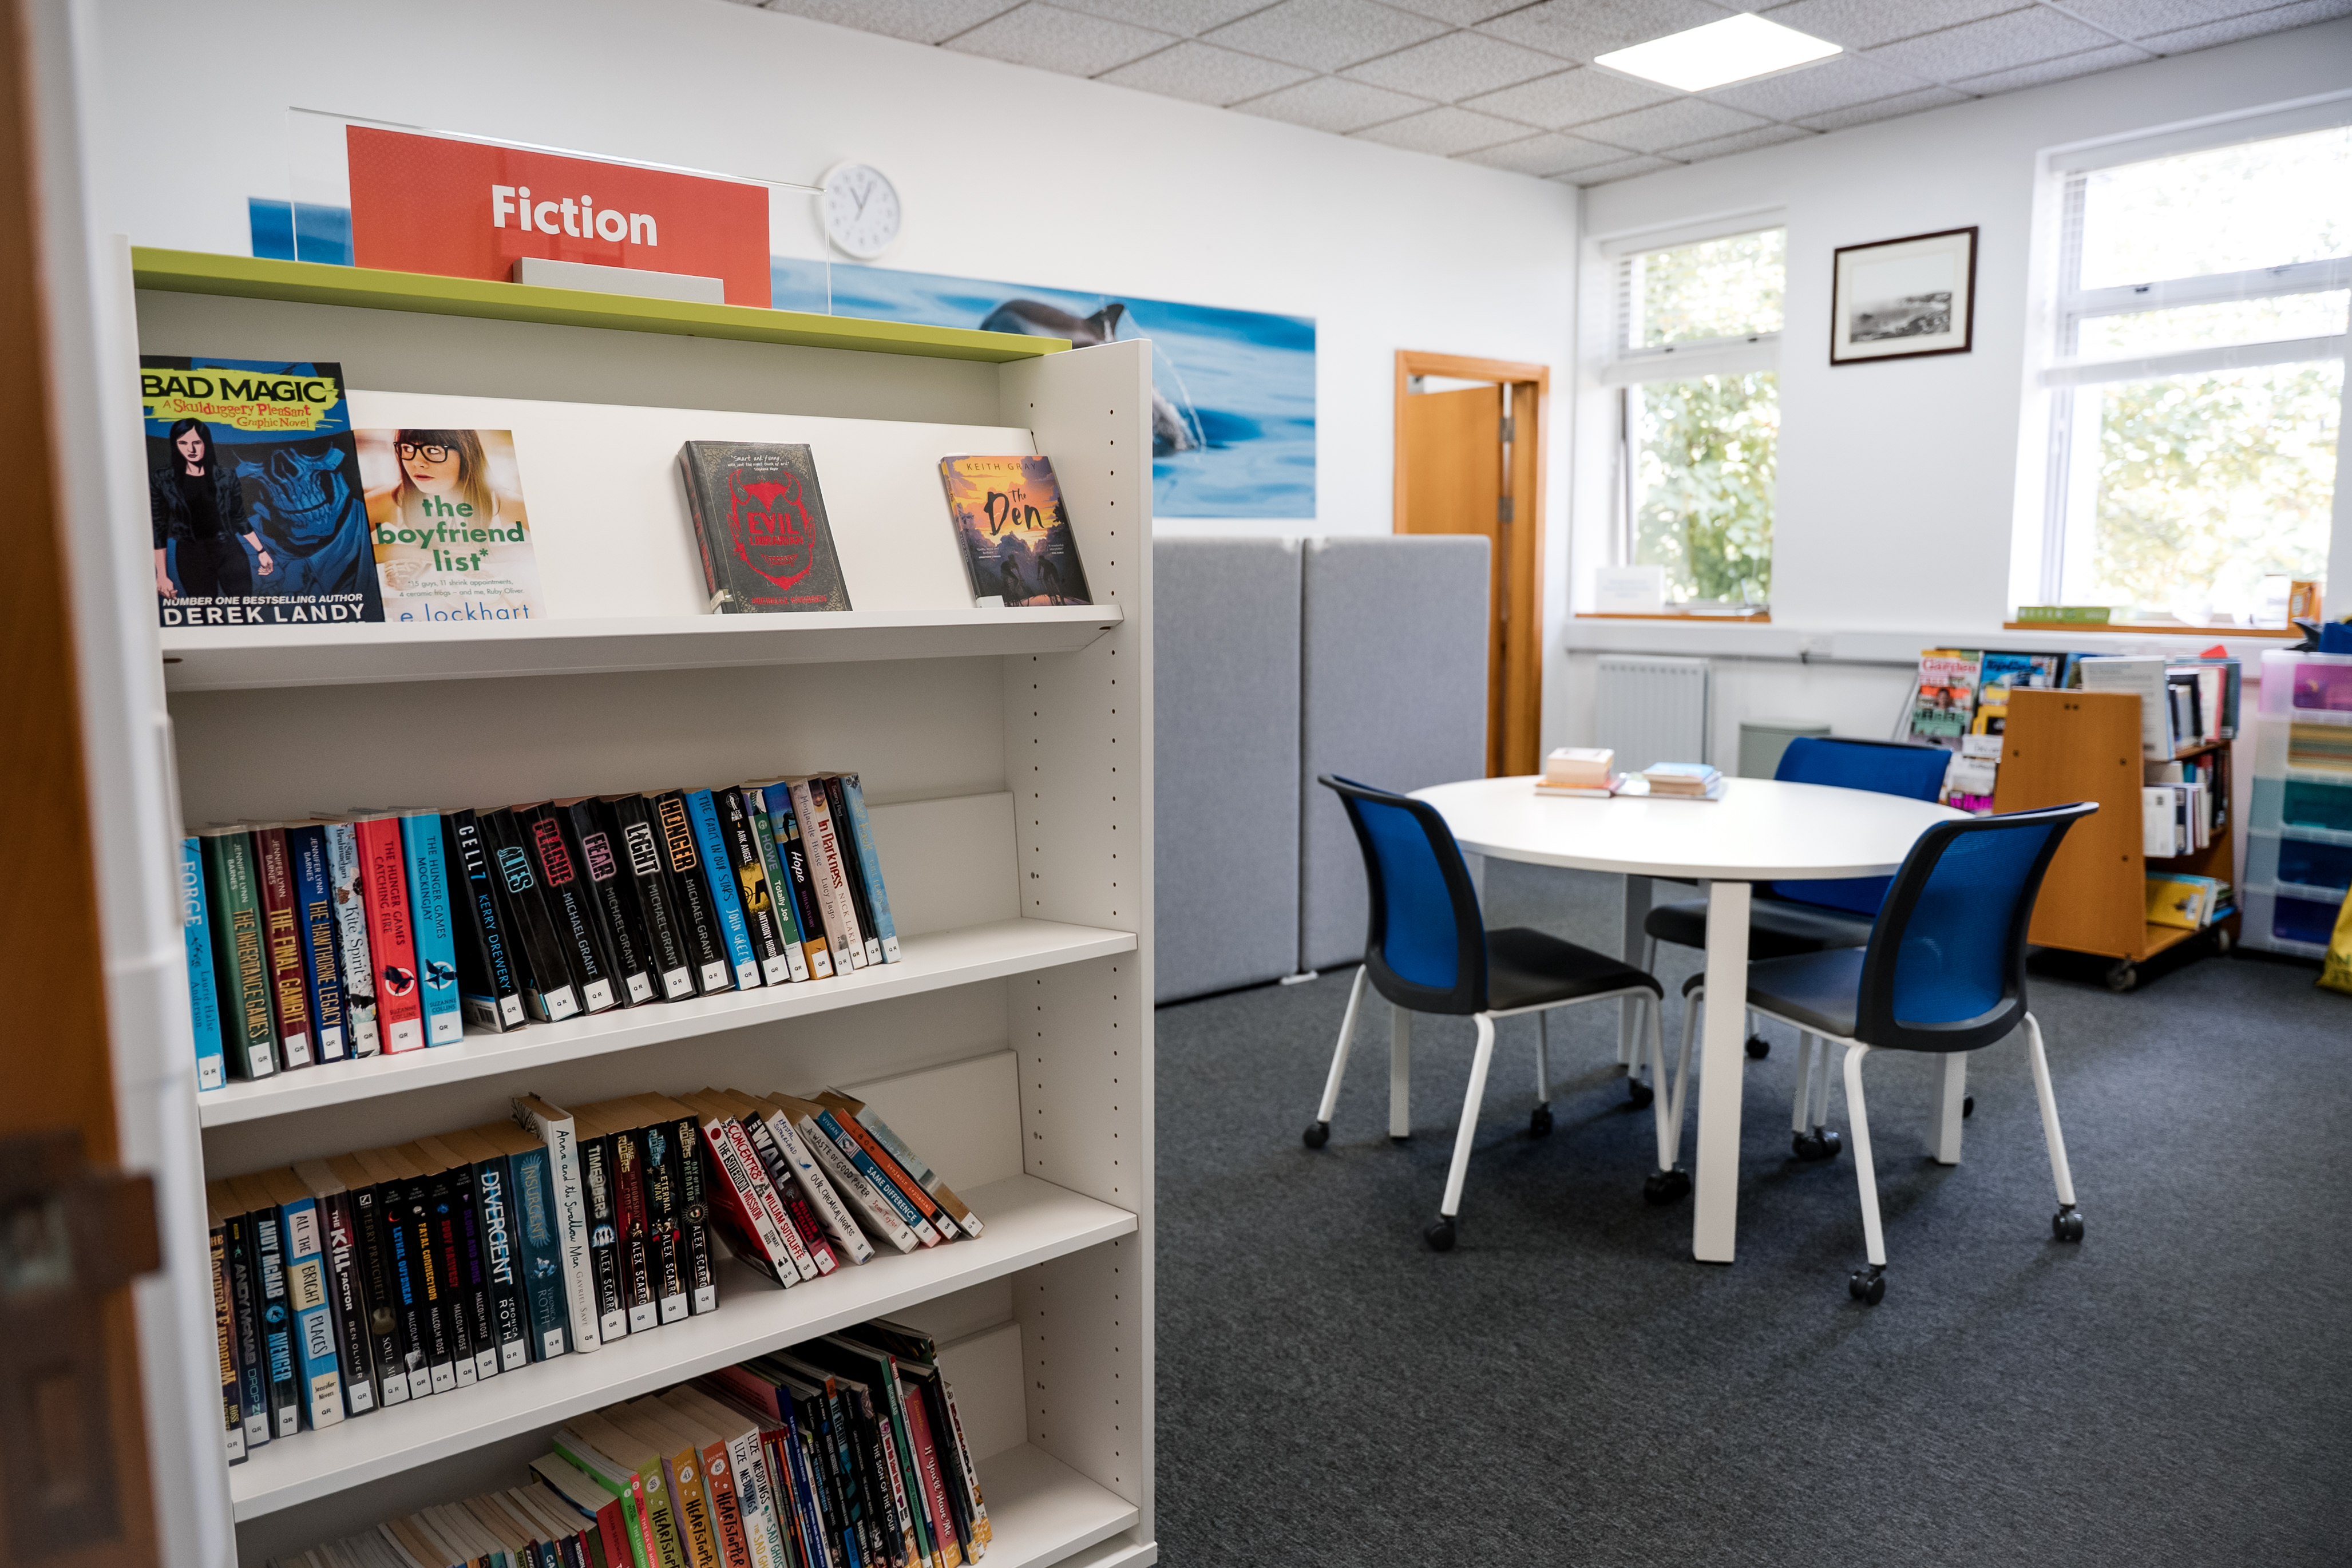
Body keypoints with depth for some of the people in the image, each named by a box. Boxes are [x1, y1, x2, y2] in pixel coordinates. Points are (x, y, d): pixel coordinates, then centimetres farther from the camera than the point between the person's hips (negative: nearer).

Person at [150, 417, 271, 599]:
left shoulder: (226, 476, 3)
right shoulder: (161, 480, 0)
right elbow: (159, 530, 1)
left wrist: (261, 551, 10)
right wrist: (162, 575, -4)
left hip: (229, 553, 1)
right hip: (192, 558, -1)